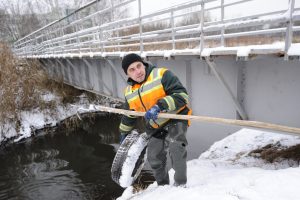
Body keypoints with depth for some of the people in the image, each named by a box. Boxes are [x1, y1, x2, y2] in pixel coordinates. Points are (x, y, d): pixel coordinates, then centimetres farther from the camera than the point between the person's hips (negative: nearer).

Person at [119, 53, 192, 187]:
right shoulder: (129, 93, 1)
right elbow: (129, 115, 18)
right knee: (154, 158, 9)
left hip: (176, 118, -5)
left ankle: (180, 184, -11)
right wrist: (124, 132, 29)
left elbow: (181, 95, -25)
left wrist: (159, 106, -36)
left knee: (175, 147, -29)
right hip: (155, 127, 6)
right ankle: (163, 184, 34)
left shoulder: (162, 75, -18)